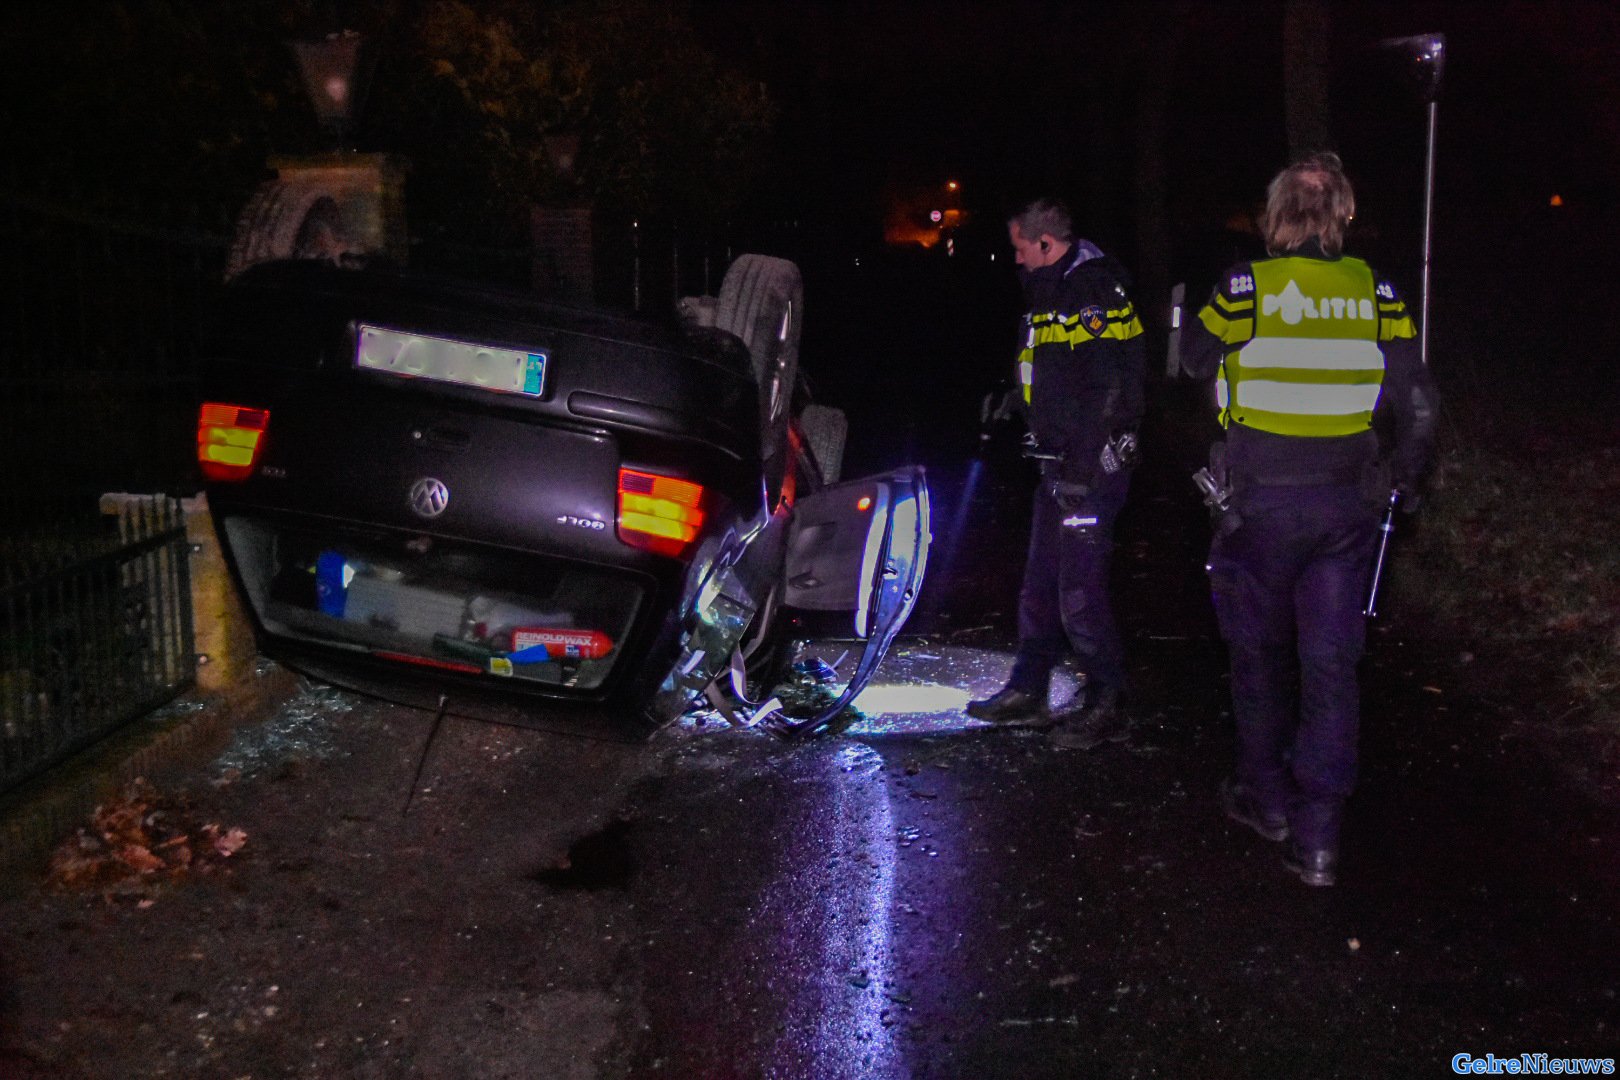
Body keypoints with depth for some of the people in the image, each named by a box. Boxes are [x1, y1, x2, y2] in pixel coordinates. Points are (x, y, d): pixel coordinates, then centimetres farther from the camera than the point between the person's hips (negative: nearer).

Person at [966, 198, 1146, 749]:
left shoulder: (1097, 292, -15)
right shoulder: (1053, 291, 17)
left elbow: (1112, 388, -22)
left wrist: (1083, 469, -23)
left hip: (1092, 465, -10)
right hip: (1059, 462, 10)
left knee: (1079, 594, -7)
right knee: (1039, 585, 16)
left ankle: (1107, 708, 6)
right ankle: (1028, 691, 27)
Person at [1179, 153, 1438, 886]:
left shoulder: (1245, 287, -9)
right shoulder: (1374, 292, -2)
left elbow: (1195, 358, 9)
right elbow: (1417, 401, 1)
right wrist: (1402, 476, 16)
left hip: (1260, 502, -2)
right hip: (1345, 506, 2)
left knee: (1260, 652, 17)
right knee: (1331, 664, 7)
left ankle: (1268, 798, 31)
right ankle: (1318, 838, 8)